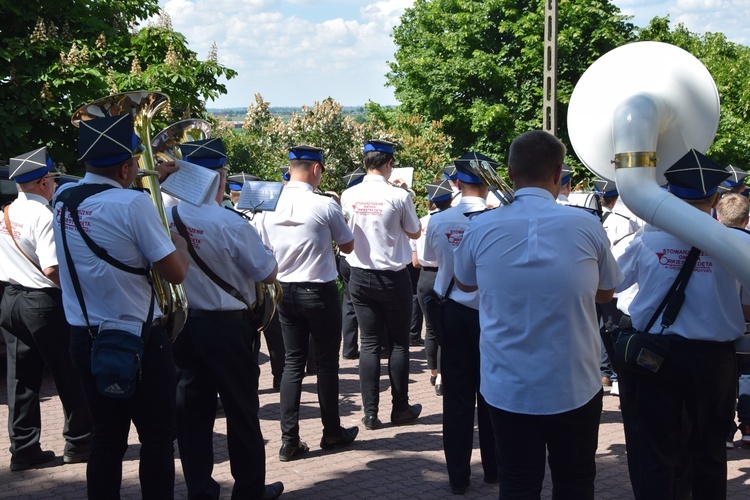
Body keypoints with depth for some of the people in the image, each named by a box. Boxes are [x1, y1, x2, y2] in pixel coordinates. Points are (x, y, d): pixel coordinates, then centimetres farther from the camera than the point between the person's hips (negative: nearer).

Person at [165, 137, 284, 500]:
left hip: (182, 324, 5)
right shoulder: (232, 225, -20)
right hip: (227, 327, -4)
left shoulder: (165, 217, -6)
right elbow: (268, 274, -11)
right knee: (242, 410, 9)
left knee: (192, 410, 13)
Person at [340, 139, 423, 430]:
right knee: (398, 343, 9)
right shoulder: (399, 196, -14)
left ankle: (370, 414, 8)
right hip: (392, 277, -3)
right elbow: (415, 233, 2)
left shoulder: (349, 196, -2)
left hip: (360, 277, 3)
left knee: (369, 343, 7)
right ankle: (400, 409, 17)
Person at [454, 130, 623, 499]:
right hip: (575, 388, 0)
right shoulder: (586, 226, -10)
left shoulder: (481, 228, -8)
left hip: (507, 390, 1)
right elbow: (605, 293, 7)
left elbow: (463, 283, 13)